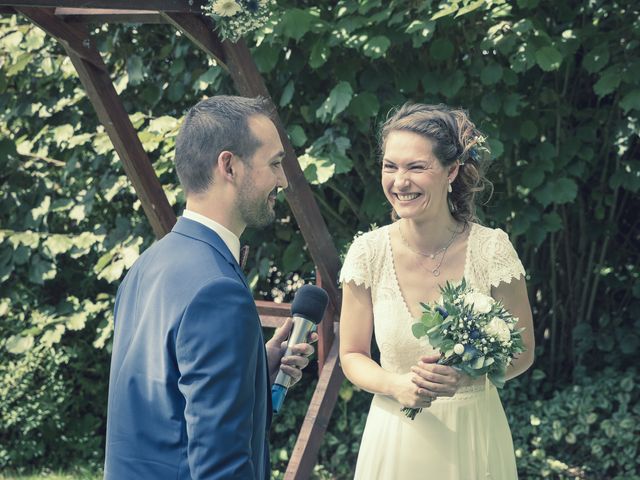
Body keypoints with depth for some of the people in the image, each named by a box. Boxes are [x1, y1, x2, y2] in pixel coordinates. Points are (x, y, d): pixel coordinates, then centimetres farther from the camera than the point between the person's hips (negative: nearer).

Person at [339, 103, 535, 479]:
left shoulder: (491, 248, -13)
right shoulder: (369, 253, -10)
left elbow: (522, 352, -3)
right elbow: (352, 356, 0)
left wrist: (468, 375, -20)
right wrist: (395, 385, -19)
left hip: (474, 437, -1)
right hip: (396, 440, 1)